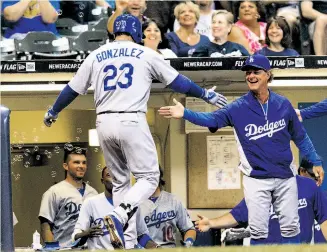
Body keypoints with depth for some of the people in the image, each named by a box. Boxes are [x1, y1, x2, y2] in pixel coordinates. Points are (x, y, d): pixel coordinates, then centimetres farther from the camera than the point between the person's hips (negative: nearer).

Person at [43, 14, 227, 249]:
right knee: (149, 178, 0)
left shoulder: (96, 56, 13)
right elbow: (177, 81, 9)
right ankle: (119, 217, -25)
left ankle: (127, 241, 11)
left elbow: (73, 89, 18)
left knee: (120, 181, 16)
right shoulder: (146, 54, 5)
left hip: (104, 123, 4)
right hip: (131, 122, -4)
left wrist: (53, 112, 34)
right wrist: (206, 94, 22)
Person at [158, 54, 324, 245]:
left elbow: (300, 137, 9)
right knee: (258, 230, -1)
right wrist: (185, 113, -35)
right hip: (256, 178, -1)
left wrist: (315, 162, 7)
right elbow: (212, 119, -19)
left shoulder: (283, 104, -1)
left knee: (290, 228, 5)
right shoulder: (239, 108, -6)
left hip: (285, 177, 1)